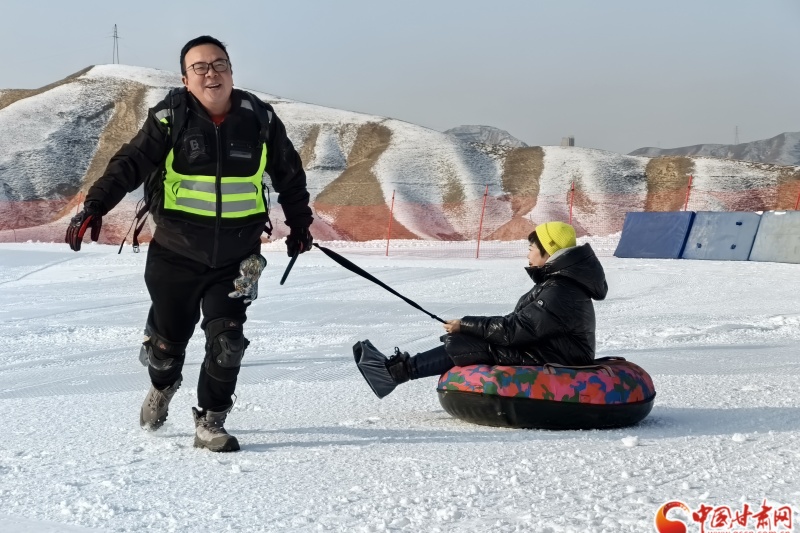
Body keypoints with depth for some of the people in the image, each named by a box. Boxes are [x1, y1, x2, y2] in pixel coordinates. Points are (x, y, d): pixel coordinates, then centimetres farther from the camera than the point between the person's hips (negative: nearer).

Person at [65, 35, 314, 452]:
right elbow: (129, 164, -13)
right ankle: (163, 386, 47)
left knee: (227, 342, -10)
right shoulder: (170, 119, -6)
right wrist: (95, 207, -27)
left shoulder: (259, 120, 1)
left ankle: (210, 424, 8)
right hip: (175, 256, -1)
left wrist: (300, 225, 20)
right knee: (167, 340, 12)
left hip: (235, 260, 1)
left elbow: (289, 175, 14)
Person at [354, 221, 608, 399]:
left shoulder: (560, 292, -21)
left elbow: (515, 328, -23)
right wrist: (468, 327, 6)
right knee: (465, 340, 4)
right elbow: (522, 323, 14)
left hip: (554, 364, -10)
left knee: (463, 344, -15)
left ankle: (397, 370, -9)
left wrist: (465, 325, -14)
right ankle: (397, 367, 1)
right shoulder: (558, 282, 13)